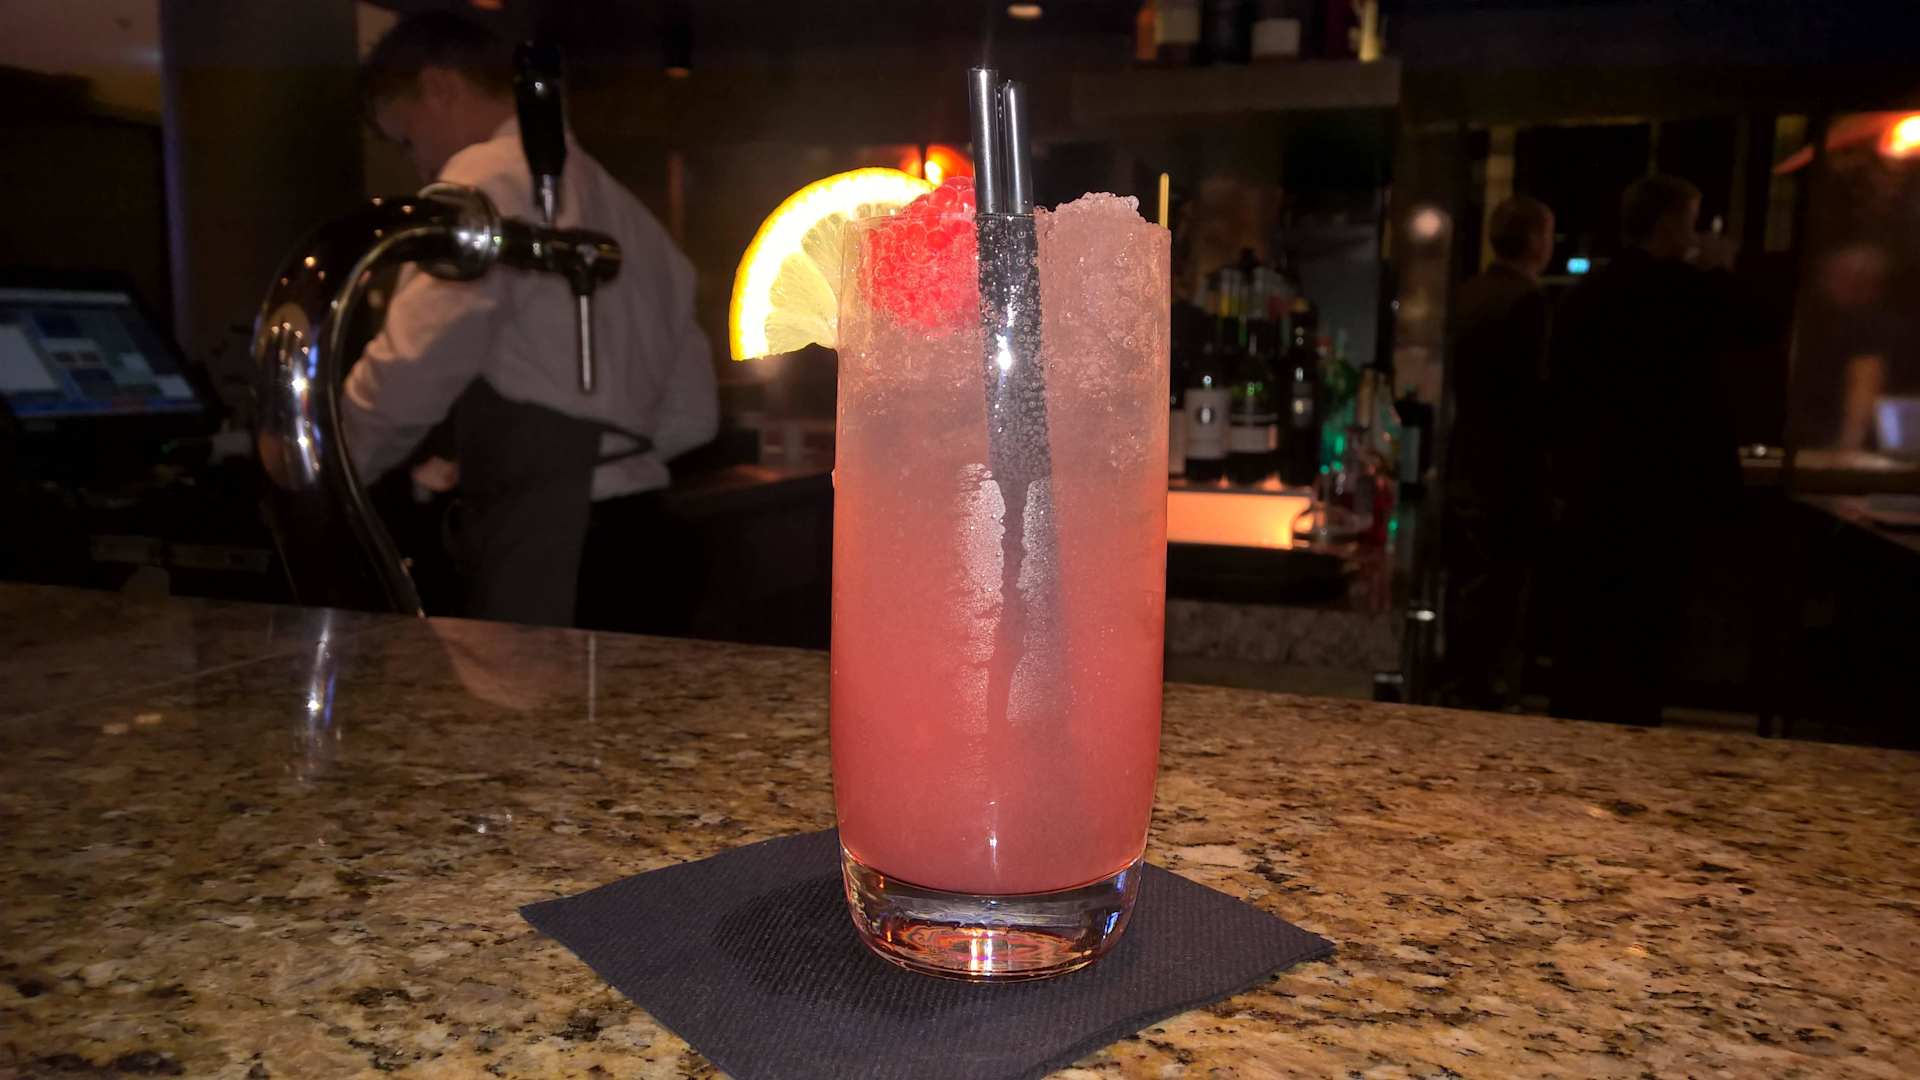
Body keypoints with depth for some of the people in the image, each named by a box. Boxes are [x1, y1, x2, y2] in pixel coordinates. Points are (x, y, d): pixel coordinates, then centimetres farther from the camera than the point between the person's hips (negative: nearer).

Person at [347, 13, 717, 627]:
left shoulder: (490, 177, -5)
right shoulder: (624, 207, 20)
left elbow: (411, 375, -13)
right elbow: (692, 412, 21)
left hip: (541, 549, -8)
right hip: (637, 530, 8)